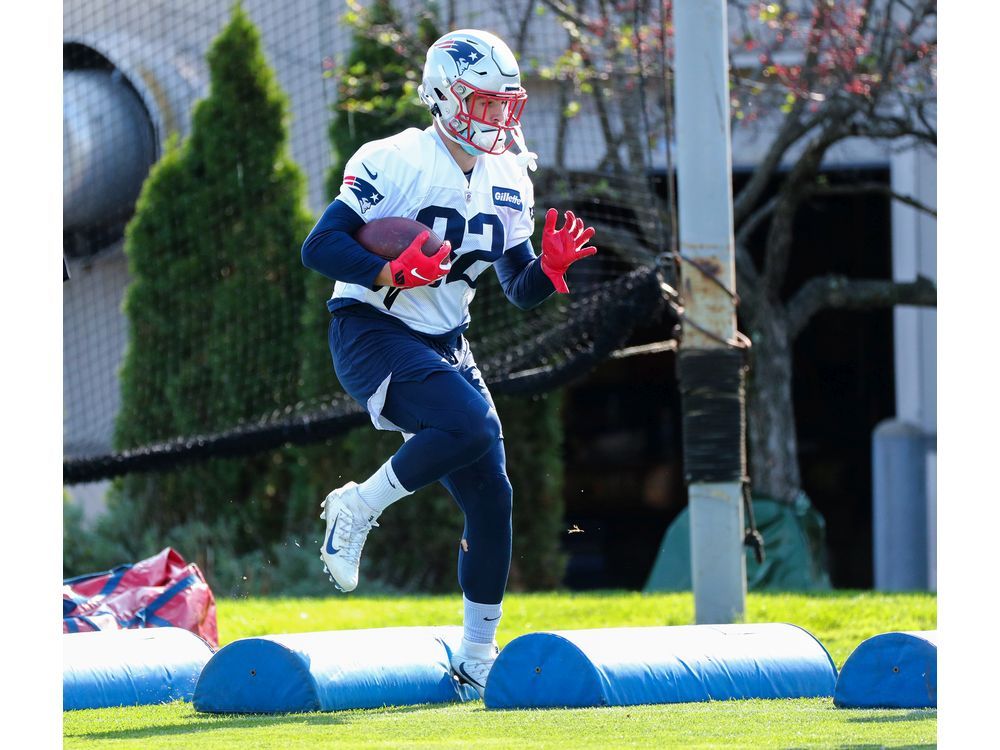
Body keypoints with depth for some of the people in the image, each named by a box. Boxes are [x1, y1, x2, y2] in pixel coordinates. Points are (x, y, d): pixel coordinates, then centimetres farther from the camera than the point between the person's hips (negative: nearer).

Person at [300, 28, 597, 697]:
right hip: (372, 335, -7)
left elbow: (521, 289, 13)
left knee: (491, 498, 1)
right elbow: (319, 247, -17)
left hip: (444, 345, 7)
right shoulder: (396, 162, -14)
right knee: (471, 424, -32)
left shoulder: (509, 183, 8)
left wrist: (552, 267, -9)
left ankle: (477, 661, 13)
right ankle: (358, 510, -10)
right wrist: (394, 272, -31)